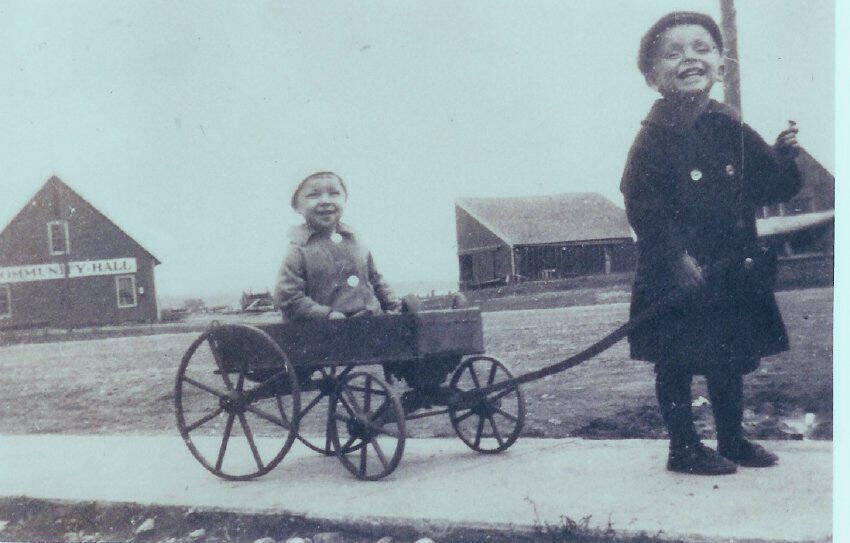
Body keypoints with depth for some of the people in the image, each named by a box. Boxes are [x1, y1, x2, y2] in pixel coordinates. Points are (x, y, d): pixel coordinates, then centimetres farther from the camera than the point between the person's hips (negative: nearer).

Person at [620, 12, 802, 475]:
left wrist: (783, 156, -7)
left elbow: (769, 189, 11)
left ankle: (733, 440, 31)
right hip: (674, 276, -6)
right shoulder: (654, 138, -11)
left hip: (730, 269, 6)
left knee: (731, 359, 16)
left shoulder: (732, 130, 6)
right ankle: (684, 448, 17)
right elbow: (644, 209, -18)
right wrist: (678, 258, -23)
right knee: (676, 364, 4)